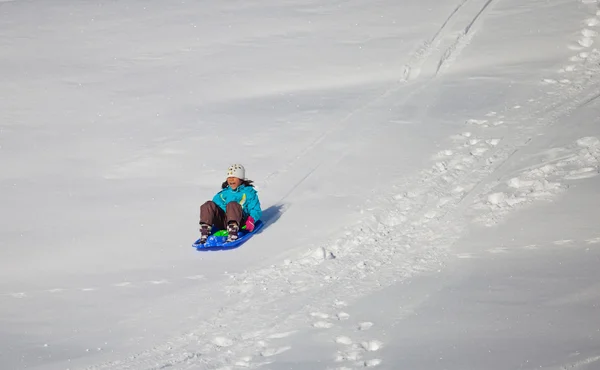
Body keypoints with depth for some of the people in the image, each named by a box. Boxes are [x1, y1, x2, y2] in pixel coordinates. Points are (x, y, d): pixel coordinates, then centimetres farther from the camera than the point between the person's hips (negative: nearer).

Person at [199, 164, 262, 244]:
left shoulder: (248, 192, 12)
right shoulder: (224, 193, 24)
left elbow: (256, 210, 5)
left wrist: (251, 219, -16)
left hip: (239, 222, -4)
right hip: (222, 223, 4)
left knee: (232, 205, -33)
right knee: (209, 205, -17)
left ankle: (233, 232, -50)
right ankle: (205, 232, -29)